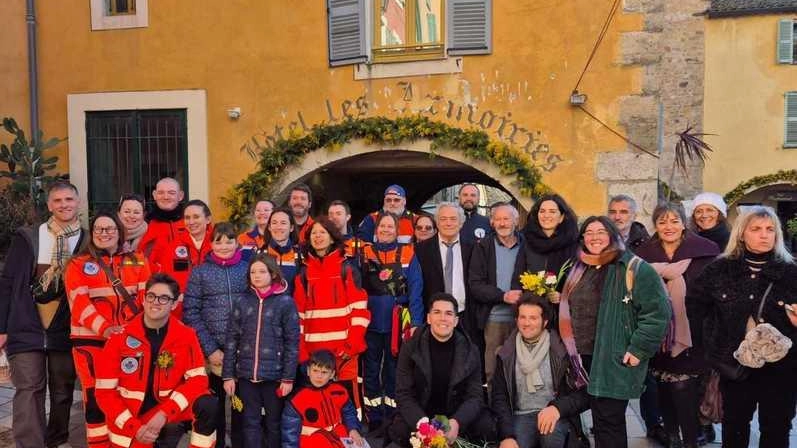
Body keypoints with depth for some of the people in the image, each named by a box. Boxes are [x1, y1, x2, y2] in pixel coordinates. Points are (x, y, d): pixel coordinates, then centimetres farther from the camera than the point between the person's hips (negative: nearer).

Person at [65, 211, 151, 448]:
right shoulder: (78, 264, 4)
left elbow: (146, 296, 4)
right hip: (91, 340, -2)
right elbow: (79, 303, -7)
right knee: (96, 395, -2)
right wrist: (104, 328, -21)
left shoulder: (138, 261, 11)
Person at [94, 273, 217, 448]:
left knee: (208, 405, -26)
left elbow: (198, 380, -11)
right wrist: (134, 428, -14)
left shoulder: (186, 336, -7)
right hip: (128, 427, 1)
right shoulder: (120, 338, -8)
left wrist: (164, 414, -22)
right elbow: (105, 392, -6)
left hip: (169, 418, 0)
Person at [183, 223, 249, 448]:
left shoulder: (248, 269, 4)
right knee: (214, 403, 9)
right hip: (212, 350, 0)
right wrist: (210, 349, -8)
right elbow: (191, 313, -2)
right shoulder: (200, 272, 2)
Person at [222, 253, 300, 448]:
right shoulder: (243, 302, 4)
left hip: (274, 375, -2)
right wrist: (228, 375, 0)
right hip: (246, 375, 2)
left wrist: (288, 377, -8)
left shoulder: (285, 302, -4)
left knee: (275, 423, 11)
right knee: (250, 423, 10)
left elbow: (292, 342, -5)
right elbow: (231, 340, 4)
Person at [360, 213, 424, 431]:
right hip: (371, 322, 1)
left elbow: (415, 291, -6)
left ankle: (392, 419, 23)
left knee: (394, 371, 11)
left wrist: (416, 322, -14)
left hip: (397, 324, -1)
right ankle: (373, 420, 21)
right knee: (371, 371, 9)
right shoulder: (364, 254, 4)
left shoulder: (408, 255, 0)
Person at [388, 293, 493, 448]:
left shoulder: (470, 351, -7)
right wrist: (421, 423, -31)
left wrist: (456, 422, -31)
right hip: (420, 415, -1)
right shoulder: (410, 348, -9)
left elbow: (475, 395, -10)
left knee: (487, 427, -24)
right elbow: (404, 394, -12)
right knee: (398, 430, -28)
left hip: (457, 415, 1)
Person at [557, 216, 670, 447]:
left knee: (609, 422, -2)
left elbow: (657, 312, -13)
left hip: (614, 360, -6)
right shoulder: (579, 269, 14)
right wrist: (558, 300, 11)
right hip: (583, 358, 6)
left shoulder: (634, 269, -8)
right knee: (598, 420, 15)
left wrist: (638, 349, -17)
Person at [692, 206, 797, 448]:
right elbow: (699, 309, 3)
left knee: (776, 429, 10)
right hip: (734, 364, 1)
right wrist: (713, 350, -1)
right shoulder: (719, 269, -2)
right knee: (734, 425, 16)